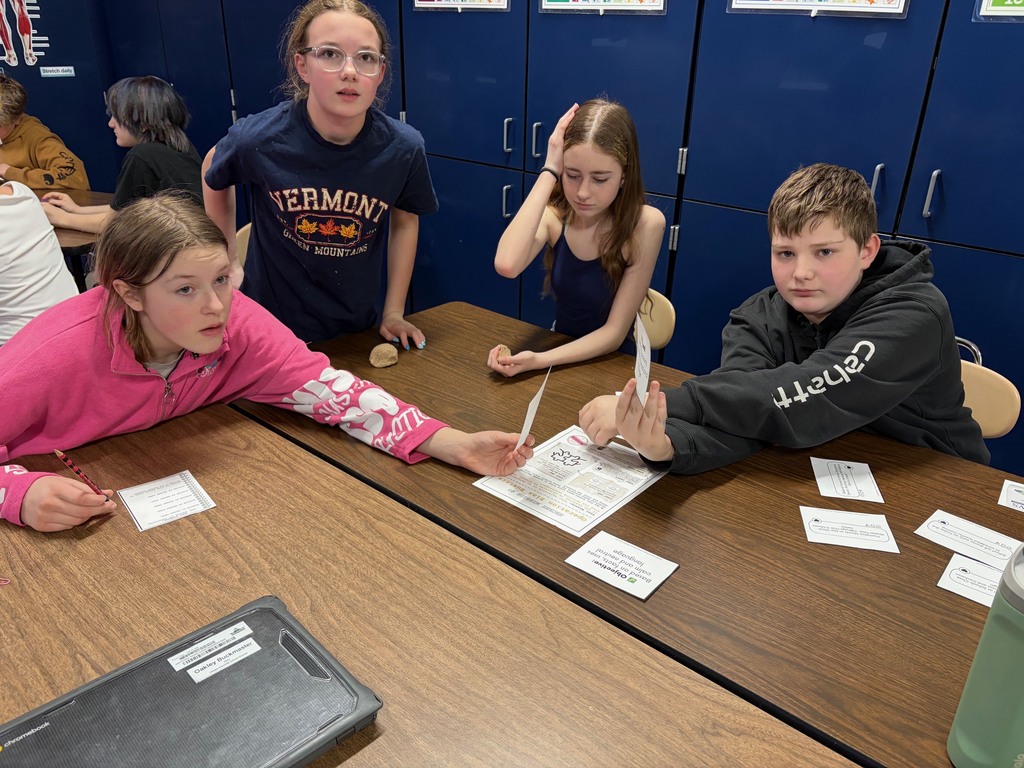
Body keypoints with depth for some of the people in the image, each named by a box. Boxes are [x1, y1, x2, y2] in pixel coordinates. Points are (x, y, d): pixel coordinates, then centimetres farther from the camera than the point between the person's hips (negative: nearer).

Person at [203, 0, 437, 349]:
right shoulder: (257, 138, -21)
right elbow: (214, 177, 3)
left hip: (358, 328, 2)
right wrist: (230, 262, 4)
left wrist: (394, 312, 2)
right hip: (269, 322, -1)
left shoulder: (404, 148, -18)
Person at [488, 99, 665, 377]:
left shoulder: (645, 224, -18)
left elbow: (615, 331, -17)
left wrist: (539, 361, -30)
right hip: (562, 356, 3)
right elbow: (506, 265, -31)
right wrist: (548, 173, -26)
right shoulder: (555, 214, -9)